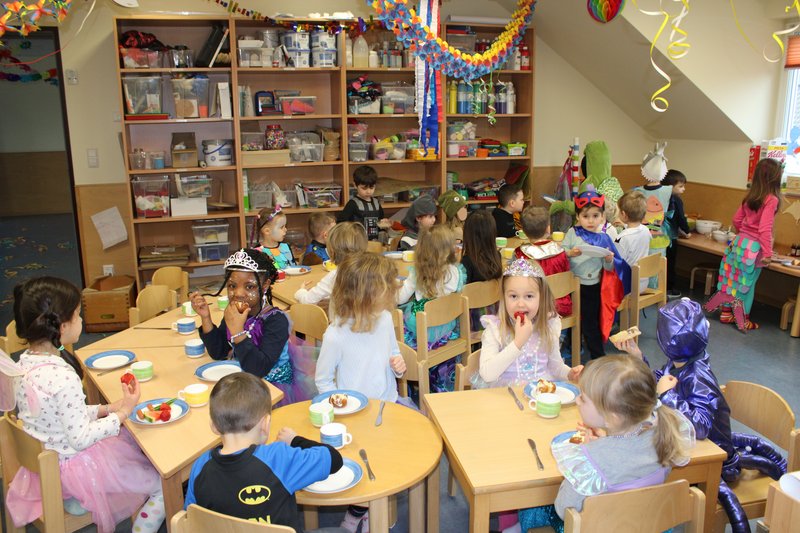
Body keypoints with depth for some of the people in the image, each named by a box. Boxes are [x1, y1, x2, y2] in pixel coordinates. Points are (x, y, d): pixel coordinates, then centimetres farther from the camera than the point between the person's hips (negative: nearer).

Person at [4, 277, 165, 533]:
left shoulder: (23, 363, -4)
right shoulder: (63, 377, -31)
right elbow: (81, 438, -24)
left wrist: (107, 409, 2)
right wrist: (123, 412, -15)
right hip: (78, 469, -8)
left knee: (136, 443, 25)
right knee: (165, 485, 4)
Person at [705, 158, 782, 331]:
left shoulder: (750, 196, 3)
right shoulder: (771, 200, -17)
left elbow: (736, 220, 12)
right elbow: (765, 229, -21)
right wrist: (768, 253, -18)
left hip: (739, 242, 6)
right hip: (754, 247, -6)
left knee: (733, 279, 15)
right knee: (747, 283, 5)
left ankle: (726, 313, 25)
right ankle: (743, 320, 17)